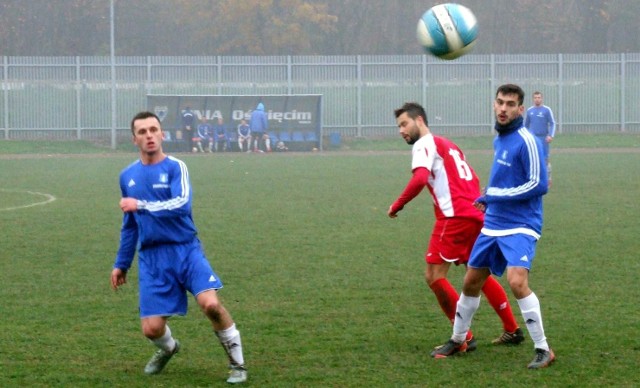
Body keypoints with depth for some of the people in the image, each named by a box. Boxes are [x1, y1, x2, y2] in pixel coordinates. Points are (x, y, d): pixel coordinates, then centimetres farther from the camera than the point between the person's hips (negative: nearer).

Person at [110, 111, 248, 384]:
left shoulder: (175, 167, -5)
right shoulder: (127, 176, 10)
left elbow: (182, 204, -23)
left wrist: (141, 205, -24)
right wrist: (121, 264, 23)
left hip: (185, 249, -3)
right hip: (151, 258, 4)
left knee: (210, 303, -23)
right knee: (151, 328, -4)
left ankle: (237, 363, -1)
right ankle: (168, 348, 35)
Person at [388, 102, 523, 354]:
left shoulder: (425, 144, -3)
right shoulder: (448, 145, 25)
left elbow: (419, 179, -21)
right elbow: (473, 180, 27)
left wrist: (397, 206, -13)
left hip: (454, 217, -9)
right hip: (475, 216, 9)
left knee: (434, 276, -5)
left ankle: (464, 338, -6)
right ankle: (512, 331, 27)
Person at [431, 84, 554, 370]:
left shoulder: (526, 141, -15)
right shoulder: (499, 139, 11)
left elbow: (538, 184, -19)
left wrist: (493, 196, -17)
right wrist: (489, 198, 7)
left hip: (520, 227, -8)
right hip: (493, 225, 8)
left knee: (517, 282, -25)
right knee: (471, 282, 14)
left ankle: (543, 350, -15)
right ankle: (457, 340, 34)